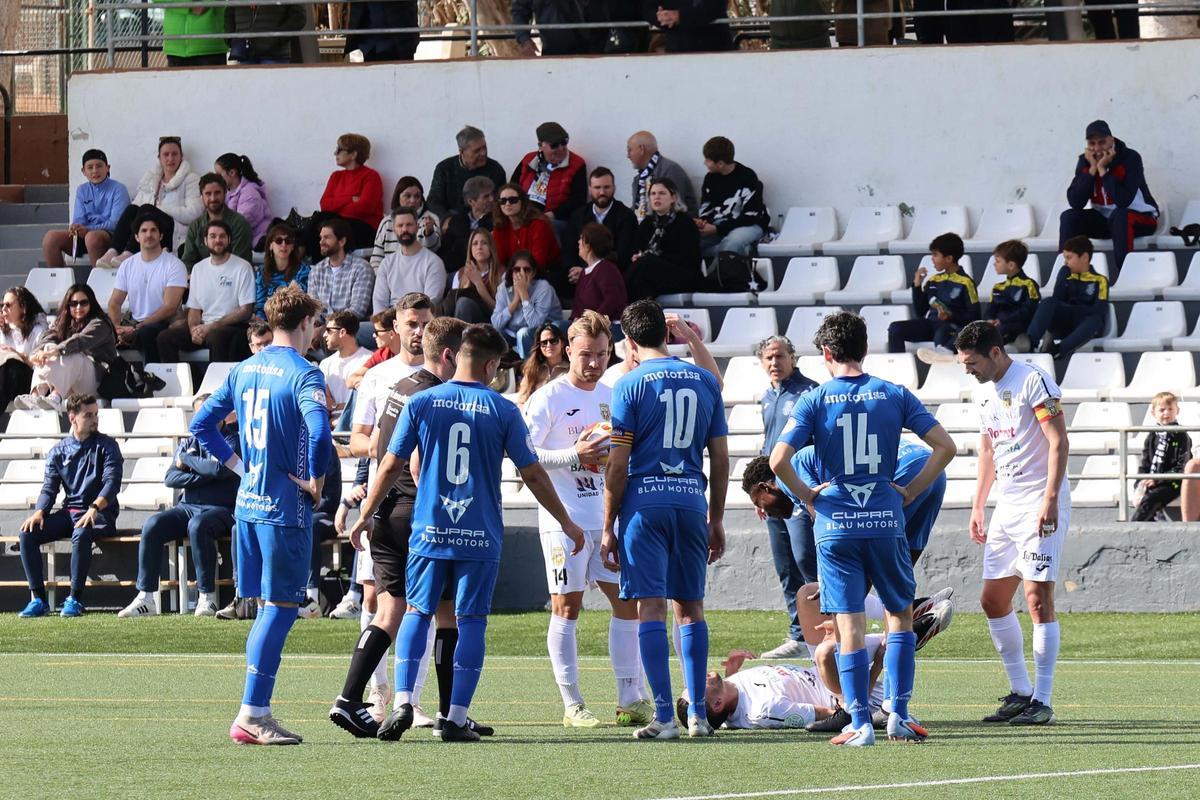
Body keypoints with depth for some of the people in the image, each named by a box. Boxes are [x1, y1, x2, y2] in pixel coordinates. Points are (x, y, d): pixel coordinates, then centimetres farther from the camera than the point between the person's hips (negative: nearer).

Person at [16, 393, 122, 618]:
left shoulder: (106, 446, 2)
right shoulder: (58, 452, 12)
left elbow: (112, 482, -11)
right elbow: (49, 488, 8)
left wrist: (94, 508, -29)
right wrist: (39, 512, -14)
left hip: (100, 513, -4)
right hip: (68, 513, 4)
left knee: (81, 535, -38)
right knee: (28, 534, -20)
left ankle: (75, 600, -31)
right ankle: (38, 599, -19)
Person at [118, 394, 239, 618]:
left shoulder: (233, 441, 0)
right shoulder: (189, 444, 17)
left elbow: (219, 468, -19)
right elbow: (171, 478, 3)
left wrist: (188, 461, -4)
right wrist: (204, 476, -9)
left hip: (220, 509, -5)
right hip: (187, 507, 5)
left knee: (198, 526, -38)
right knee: (152, 526, -22)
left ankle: (207, 598, -31)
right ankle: (145, 598, -24)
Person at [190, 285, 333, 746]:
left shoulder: (244, 371, 10)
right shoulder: (303, 375, -12)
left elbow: (202, 425, 17)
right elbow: (319, 433, -28)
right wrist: (316, 481, -14)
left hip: (247, 502, 7)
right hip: (286, 508, -7)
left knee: (268, 607, 14)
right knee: (281, 608, -3)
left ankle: (259, 712, 13)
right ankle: (251, 716, -6)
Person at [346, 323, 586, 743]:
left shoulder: (421, 404, 0)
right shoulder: (503, 411, -2)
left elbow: (391, 465, 2)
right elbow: (533, 475, 2)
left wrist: (365, 515, 14)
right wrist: (566, 522, 13)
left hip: (428, 531, 1)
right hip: (480, 536, -1)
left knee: (417, 613, 11)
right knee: (471, 621, 4)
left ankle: (403, 703, -5)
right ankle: (456, 719, 1)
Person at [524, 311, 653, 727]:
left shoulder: (612, 397, 13)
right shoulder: (548, 398, -6)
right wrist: (575, 456, -22)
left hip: (610, 518, 6)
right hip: (565, 520, -6)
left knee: (628, 603, 3)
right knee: (566, 607, -3)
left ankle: (630, 700, 9)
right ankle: (572, 705, 1)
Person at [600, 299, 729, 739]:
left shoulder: (631, 384, -3)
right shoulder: (705, 381, 9)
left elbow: (618, 464, -5)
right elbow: (721, 458, 10)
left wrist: (609, 526, 1)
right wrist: (716, 520, 18)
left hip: (645, 501, -4)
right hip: (692, 501, 4)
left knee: (650, 607, -3)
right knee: (691, 607, 12)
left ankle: (664, 716, -9)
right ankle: (698, 715, 10)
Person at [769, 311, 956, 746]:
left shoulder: (814, 400, -3)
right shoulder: (894, 395, 1)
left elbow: (778, 460, -13)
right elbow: (945, 447, -1)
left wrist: (805, 494, 2)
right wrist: (911, 491, 7)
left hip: (835, 525, -1)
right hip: (885, 522, 1)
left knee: (849, 625, 1)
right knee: (900, 614, 16)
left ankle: (860, 724, -2)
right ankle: (898, 714, 11)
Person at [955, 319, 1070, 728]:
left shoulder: (1034, 383, -11)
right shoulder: (984, 392, 15)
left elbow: (1059, 442, -15)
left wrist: (1050, 499, -22)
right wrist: (978, 506, 21)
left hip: (1040, 505, -9)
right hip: (1006, 506, 9)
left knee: (1037, 597, -12)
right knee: (993, 600, 7)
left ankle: (1042, 702, -10)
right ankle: (1020, 692, 17)